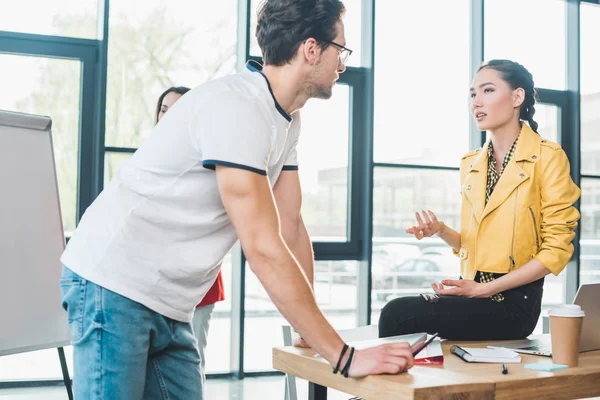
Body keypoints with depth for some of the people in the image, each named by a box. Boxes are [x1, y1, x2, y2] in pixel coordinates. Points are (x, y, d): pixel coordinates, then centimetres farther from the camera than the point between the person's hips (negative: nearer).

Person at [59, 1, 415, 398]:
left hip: (169, 306, 9)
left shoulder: (287, 119, 7)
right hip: (116, 288, -8)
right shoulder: (236, 108, -23)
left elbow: (291, 225, 8)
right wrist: (344, 356, -24)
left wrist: (313, 332, 4)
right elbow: (264, 250, -27)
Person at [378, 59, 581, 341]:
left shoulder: (547, 157, -7)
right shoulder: (470, 164, 12)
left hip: (513, 302, -5)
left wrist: (485, 289, -14)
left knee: (398, 314, -21)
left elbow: (556, 249, -10)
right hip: (471, 293, 5)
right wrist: (441, 231, -3)